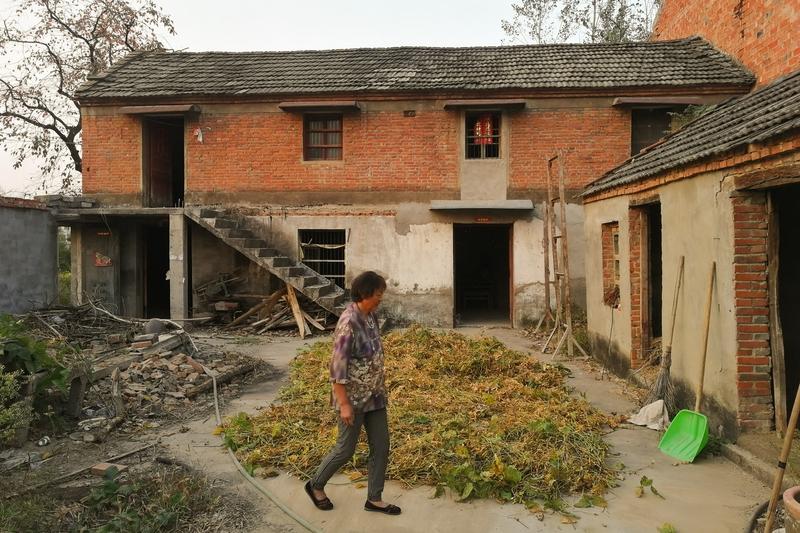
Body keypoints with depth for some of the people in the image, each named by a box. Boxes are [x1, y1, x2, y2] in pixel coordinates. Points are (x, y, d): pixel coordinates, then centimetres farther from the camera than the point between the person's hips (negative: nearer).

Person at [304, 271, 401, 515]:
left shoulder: (371, 316, 2)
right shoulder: (348, 323, -24)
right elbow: (337, 367, -23)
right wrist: (344, 404, -21)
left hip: (375, 395, 8)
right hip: (354, 397, -8)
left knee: (381, 446, 12)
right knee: (346, 448, 9)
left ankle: (374, 499, 28)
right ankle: (316, 485, 33)